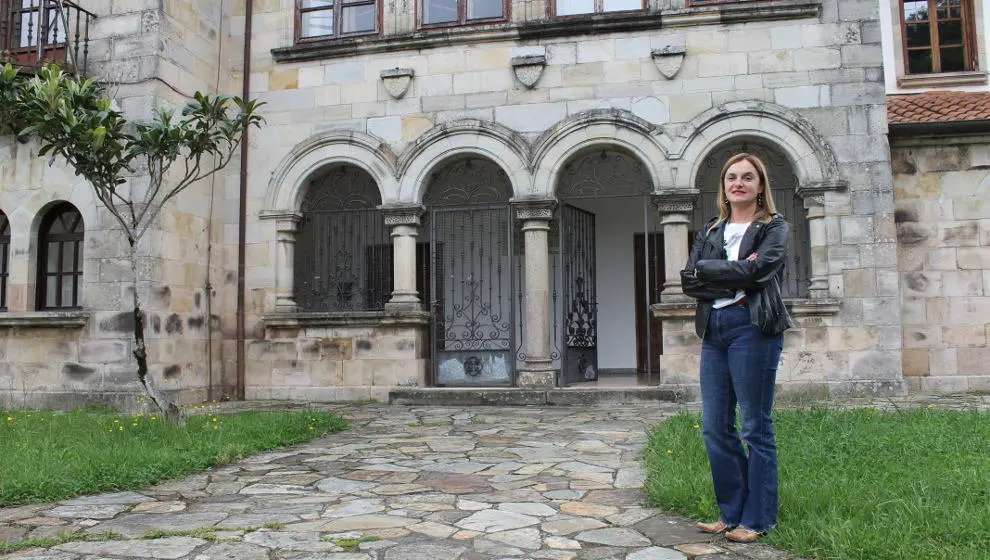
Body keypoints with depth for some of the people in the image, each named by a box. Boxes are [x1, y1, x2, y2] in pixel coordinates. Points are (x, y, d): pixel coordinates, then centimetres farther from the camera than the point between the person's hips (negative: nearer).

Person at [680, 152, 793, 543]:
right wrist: (735, 276, -9)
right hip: (713, 330, 5)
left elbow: (756, 269, -14)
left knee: (755, 428, 0)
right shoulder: (709, 231, 17)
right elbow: (688, 281, 4)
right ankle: (732, 512, 19)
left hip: (753, 328, -5)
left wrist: (707, 269, -4)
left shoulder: (774, 227, 5)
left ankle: (757, 519, 12)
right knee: (715, 427, 5)